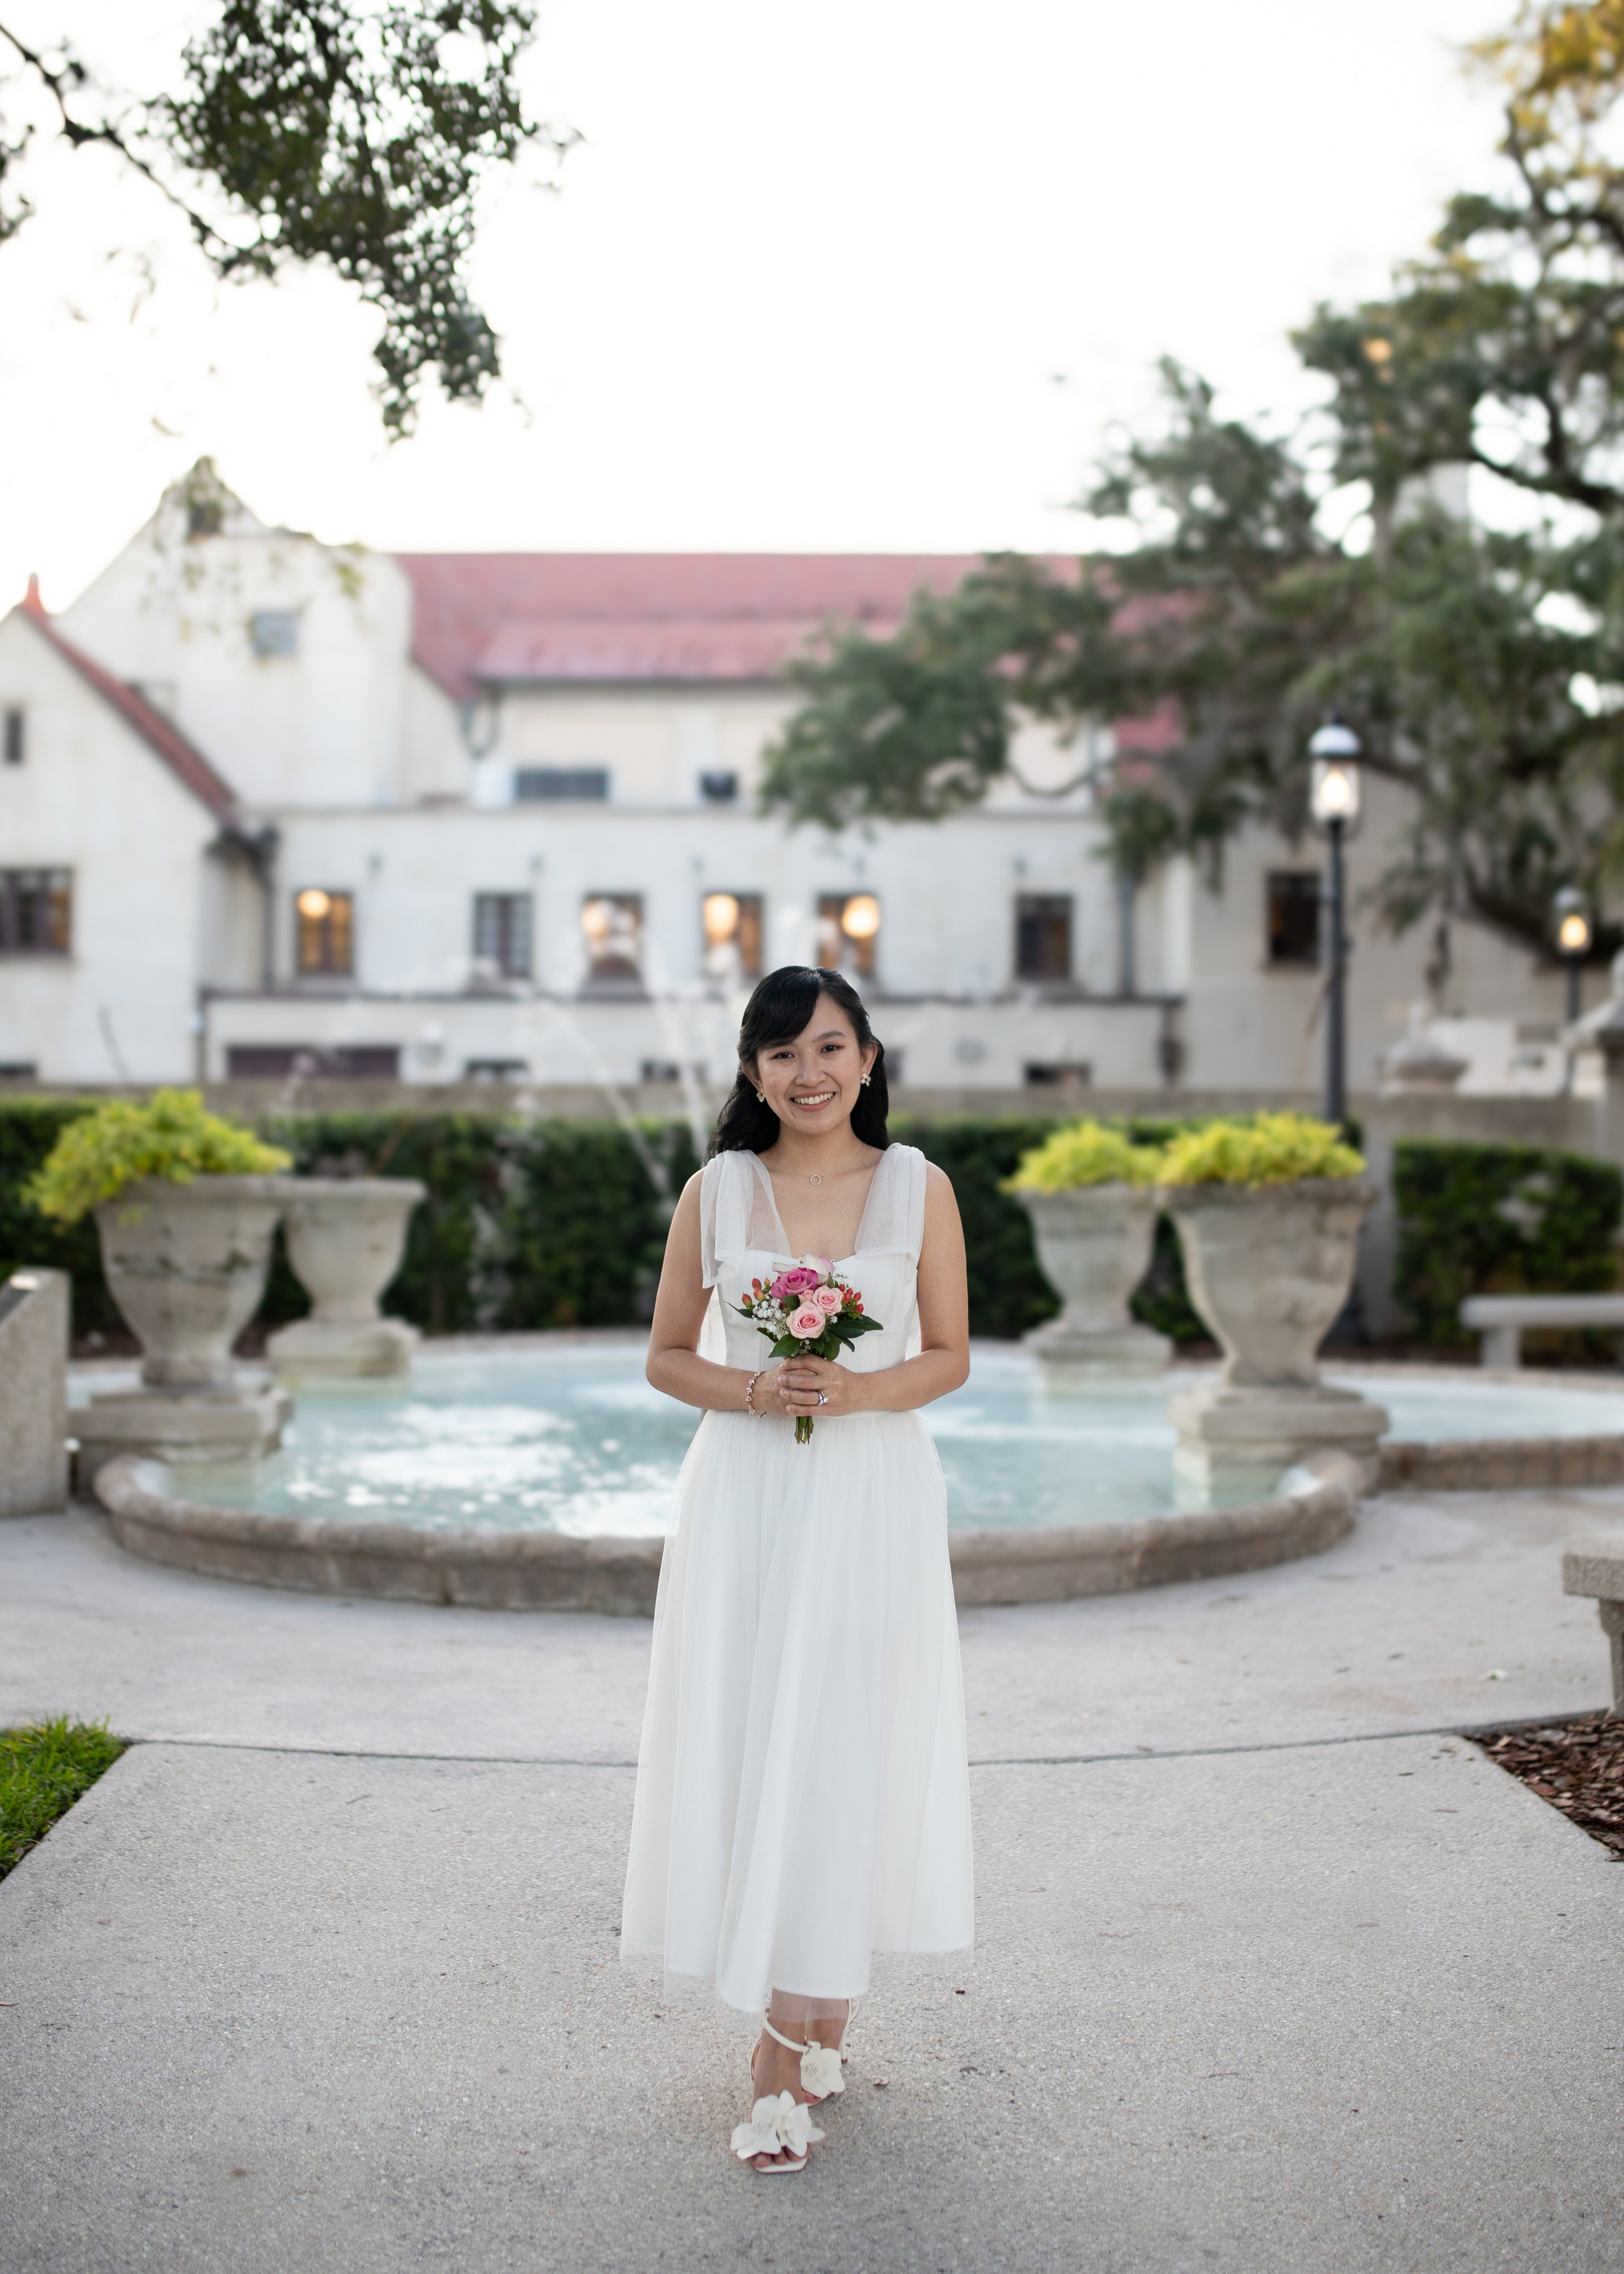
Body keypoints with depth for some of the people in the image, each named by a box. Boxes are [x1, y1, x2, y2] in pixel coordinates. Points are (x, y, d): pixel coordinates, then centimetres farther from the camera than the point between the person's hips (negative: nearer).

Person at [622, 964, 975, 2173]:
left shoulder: (920, 1188, 2)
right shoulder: (716, 1190, 3)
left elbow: (950, 1356, 5)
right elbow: (667, 1357, 8)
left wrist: (858, 1391, -13)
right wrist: (749, 1391, -12)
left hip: (874, 1496, -1)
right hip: (745, 1497, 1)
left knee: (847, 1749, -1)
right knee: (747, 1744, 0)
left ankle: (788, 2044, 12)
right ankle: (813, 2011, 17)